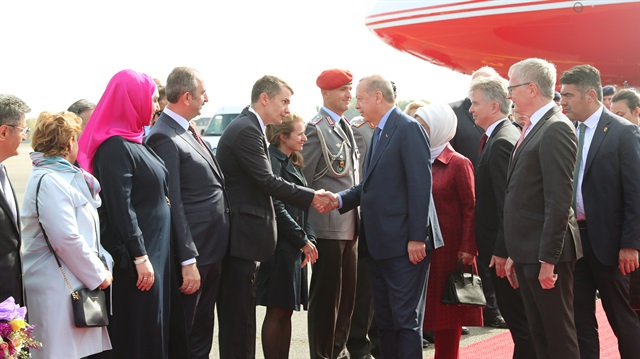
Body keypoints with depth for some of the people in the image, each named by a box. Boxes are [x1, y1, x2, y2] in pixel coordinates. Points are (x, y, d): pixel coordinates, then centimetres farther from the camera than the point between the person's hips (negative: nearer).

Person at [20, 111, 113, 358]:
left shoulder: (64, 176, 16)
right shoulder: (49, 182, -14)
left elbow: (84, 230, 22)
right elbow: (67, 239, -20)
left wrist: (102, 262, 10)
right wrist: (98, 275, -12)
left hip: (77, 286, 9)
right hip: (58, 289, -9)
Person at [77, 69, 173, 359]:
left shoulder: (132, 142, 12)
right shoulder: (115, 147, -17)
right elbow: (120, 209, -21)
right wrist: (140, 258, -22)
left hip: (153, 248, 9)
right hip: (135, 254, -9)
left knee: (155, 326, 14)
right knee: (138, 330, -2)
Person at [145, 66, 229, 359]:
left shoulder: (188, 131, 10)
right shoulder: (164, 137, -18)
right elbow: (172, 204, -20)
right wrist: (188, 261, -21)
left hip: (211, 250, 9)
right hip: (192, 253, -9)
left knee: (203, 330, 20)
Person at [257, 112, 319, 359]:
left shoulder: (292, 163, 17)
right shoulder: (272, 161, -13)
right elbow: (277, 208, -18)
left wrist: (309, 238, 5)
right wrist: (303, 240, -13)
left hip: (295, 247, 9)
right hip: (281, 246, -9)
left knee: (286, 310, 11)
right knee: (277, 311, -4)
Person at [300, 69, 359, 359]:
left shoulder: (346, 127, 14)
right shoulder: (316, 128, -10)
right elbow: (304, 180, -12)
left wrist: (356, 220, 17)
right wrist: (308, 229, -12)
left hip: (350, 226, 8)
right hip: (328, 226, -8)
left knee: (347, 294, 14)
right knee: (325, 296, -1)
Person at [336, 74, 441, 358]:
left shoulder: (408, 129, -11)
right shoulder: (379, 133, 17)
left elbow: (420, 185, -17)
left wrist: (416, 238, -21)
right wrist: (340, 200, 0)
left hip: (403, 243, -9)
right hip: (379, 243, 9)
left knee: (406, 319, -3)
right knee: (384, 319, 15)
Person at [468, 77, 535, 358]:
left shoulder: (501, 142, -18)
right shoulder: (505, 135, 12)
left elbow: (507, 201, -22)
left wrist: (502, 250, -21)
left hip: (504, 249, -10)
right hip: (502, 245, 10)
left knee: (518, 317, -2)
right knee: (518, 317, 17)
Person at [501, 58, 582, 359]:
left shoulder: (556, 129, -14)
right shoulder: (533, 129, 16)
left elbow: (558, 201, -20)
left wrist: (548, 258, -21)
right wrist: (515, 254, 16)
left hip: (546, 253, -9)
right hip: (528, 253, 9)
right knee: (538, 335, 14)